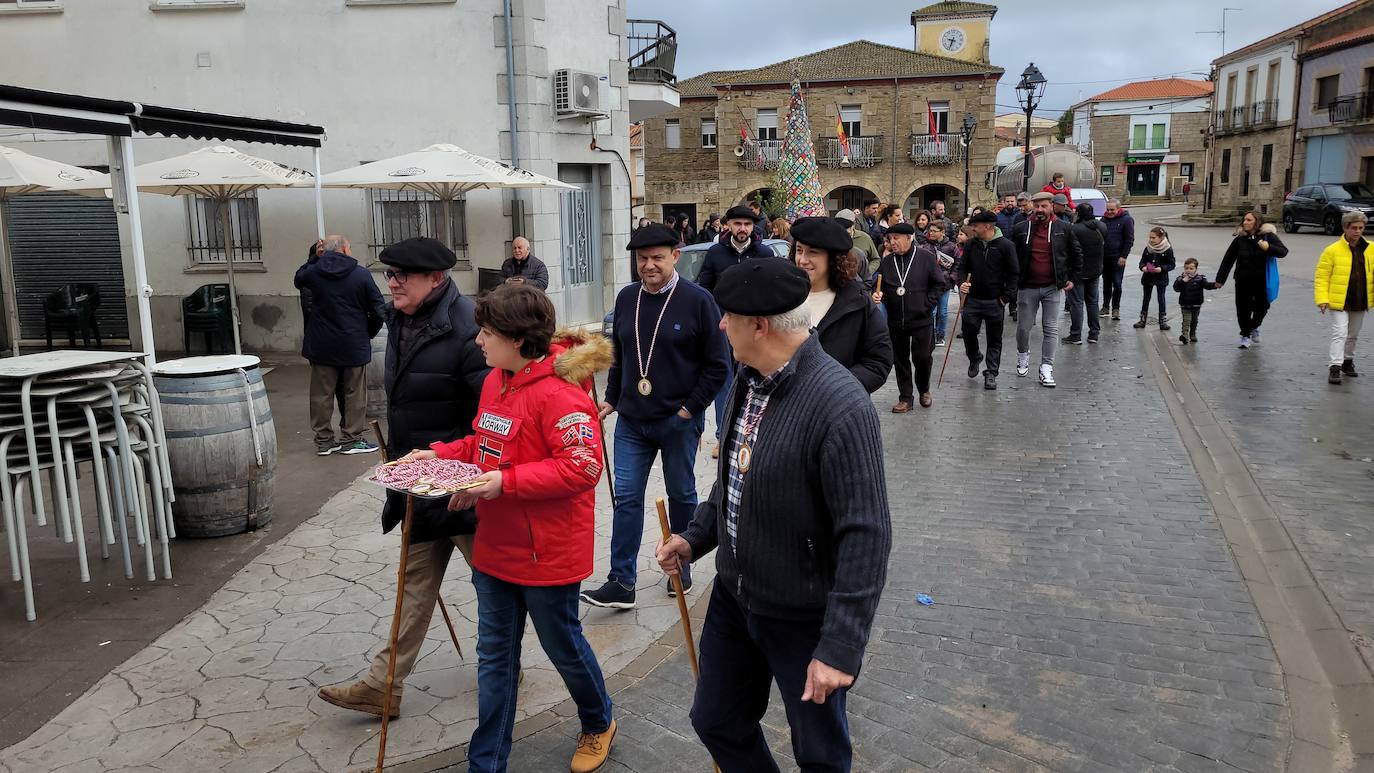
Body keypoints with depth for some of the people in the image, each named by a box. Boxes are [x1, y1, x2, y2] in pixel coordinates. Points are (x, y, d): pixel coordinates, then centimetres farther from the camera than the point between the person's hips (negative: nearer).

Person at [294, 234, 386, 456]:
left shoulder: (313, 272, -2)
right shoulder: (361, 274, -8)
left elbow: (298, 279, 23)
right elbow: (377, 310, -7)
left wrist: (314, 258, 20)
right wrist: (368, 334, 7)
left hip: (321, 346, 3)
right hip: (354, 346, -2)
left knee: (322, 394, 10)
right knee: (354, 393, 8)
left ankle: (323, 440, 15)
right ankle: (351, 438, 12)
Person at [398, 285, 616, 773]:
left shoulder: (558, 392, -23)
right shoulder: (496, 380, 4)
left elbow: (583, 468, -26)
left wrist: (505, 482, -28)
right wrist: (439, 454, 1)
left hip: (547, 550, -8)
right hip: (495, 547, 8)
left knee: (562, 645, 14)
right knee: (494, 656, 15)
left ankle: (599, 723, 43)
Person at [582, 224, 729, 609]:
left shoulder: (697, 300, -9)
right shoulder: (626, 298, 6)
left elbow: (717, 365, -8)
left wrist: (690, 408, -11)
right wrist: (612, 399, 12)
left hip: (679, 421, -4)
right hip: (632, 419, 4)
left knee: (681, 495, 12)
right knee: (626, 498, 1)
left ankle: (680, 568, 29)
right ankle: (622, 583, 7)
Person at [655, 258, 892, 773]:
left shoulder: (841, 406, -27)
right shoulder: (750, 379, 0)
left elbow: (865, 536, -26)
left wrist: (841, 645, -25)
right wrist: (695, 538, 7)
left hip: (804, 618, -7)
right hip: (732, 597, 8)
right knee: (716, 722, 23)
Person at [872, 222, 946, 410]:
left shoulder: (926, 257, -6)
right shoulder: (886, 261, 3)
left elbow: (939, 284, -1)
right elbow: (880, 287, 12)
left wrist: (927, 304, -9)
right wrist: (878, 294, -10)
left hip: (922, 319, -3)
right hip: (896, 321, 3)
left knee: (922, 357, 2)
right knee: (901, 359, 9)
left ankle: (924, 390, 28)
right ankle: (905, 398, 20)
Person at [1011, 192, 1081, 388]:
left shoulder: (1063, 230, 1)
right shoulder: (1021, 230, 0)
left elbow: (1077, 254, 12)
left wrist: (1072, 278, 8)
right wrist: (1014, 280, 5)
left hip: (1054, 287, 0)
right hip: (1027, 287, 0)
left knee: (1051, 329, 0)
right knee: (1023, 327, 8)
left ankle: (1046, 368, 5)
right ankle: (1023, 354, 36)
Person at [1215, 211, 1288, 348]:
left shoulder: (1268, 236, -5)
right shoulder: (1240, 239, 0)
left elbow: (1283, 251, -11)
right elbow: (1228, 259, 6)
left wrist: (1268, 248, -31)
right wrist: (1220, 279, 9)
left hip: (1262, 280, -1)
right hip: (1243, 280, 1)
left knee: (1261, 307, 8)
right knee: (1243, 308, 1)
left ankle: (1254, 327, 38)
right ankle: (1245, 335, 16)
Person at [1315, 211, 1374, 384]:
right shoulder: (1332, 250, -10)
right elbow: (1321, 277, -10)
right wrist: (1322, 299, -17)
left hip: (1360, 303, 5)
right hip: (1338, 302, -5)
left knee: (1353, 335, 18)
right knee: (1340, 333, -11)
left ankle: (1347, 361, 35)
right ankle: (1335, 367, -10)